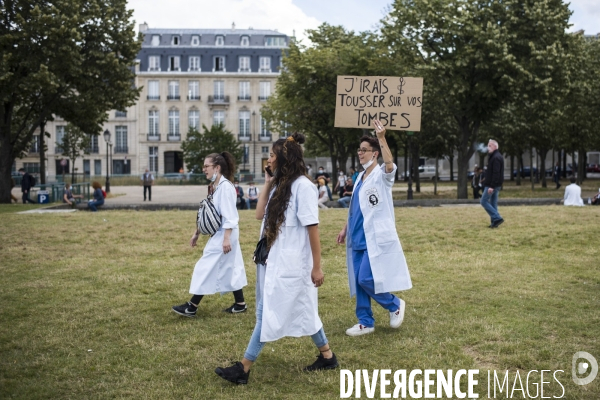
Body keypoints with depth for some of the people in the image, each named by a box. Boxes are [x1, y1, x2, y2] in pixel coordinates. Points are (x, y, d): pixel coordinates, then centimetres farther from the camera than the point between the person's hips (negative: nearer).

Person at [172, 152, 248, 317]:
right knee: (231, 268, 13)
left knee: (206, 268, -4)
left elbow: (229, 216, -22)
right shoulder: (214, 187, 11)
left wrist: (226, 239, -25)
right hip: (218, 234, 9)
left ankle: (192, 307, 5)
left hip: (224, 235, -9)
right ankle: (240, 304, 21)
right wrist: (196, 233, 18)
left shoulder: (225, 186, -18)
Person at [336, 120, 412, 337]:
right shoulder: (360, 177, 14)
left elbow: (390, 163, -32)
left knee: (366, 279, -10)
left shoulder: (382, 175, -8)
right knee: (359, 281, 8)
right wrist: (345, 229, 18)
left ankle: (395, 305, 14)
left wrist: (381, 138, -41)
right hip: (358, 238, 8)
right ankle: (365, 322, 19)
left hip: (376, 238, -8)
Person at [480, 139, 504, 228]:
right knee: (493, 203, 11)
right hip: (496, 185, 10)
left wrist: (491, 186, -26)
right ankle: (494, 221, 12)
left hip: (492, 185, -10)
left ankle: (497, 218, -11)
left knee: (484, 201, -7)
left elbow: (496, 173, -24)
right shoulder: (497, 156, 16)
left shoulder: (496, 158, -17)